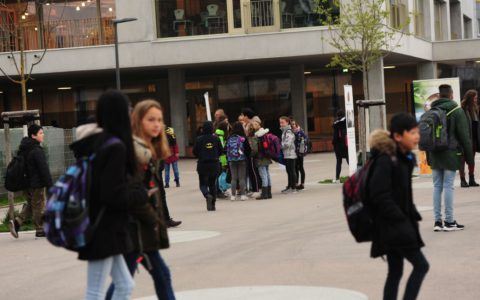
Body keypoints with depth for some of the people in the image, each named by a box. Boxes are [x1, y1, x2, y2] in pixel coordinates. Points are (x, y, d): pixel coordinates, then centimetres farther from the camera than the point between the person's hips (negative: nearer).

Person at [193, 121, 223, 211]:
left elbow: (195, 152, -3)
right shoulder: (216, 138, -4)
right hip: (215, 164, 2)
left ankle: (207, 195, -26)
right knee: (213, 184, 12)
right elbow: (221, 150, 3)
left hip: (202, 164, -2)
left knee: (203, 184, 6)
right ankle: (212, 205, 11)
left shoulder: (199, 139, -8)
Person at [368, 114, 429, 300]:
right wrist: (401, 220, -20)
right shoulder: (385, 160, -18)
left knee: (395, 272, 11)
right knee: (421, 265, -7)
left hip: (399, 226, 9)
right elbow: (379, 196, -22)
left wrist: (412, 216, 9)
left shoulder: (404, 158, 11)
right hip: (391, 227, -9)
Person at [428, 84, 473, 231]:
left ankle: (437, 221, 7)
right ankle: (449, 221, -2)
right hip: (450, 154, -5)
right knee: (448, 186, -4)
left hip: (434, 155, 5)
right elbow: (464, 136, -7)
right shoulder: (456, 110, -6)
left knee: (437, 186, 8)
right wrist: (469, 156, 0)